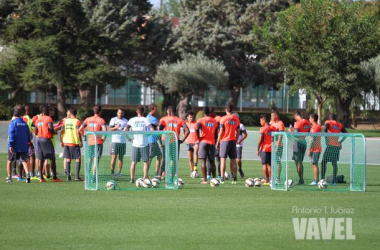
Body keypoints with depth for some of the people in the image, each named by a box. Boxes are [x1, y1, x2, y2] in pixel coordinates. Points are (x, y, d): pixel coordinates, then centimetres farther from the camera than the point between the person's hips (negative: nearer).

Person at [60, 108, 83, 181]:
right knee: (78, 159, 2)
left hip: (66, 142, 4)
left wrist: (61, 141, 13)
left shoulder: (65, 121, 4)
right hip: (75, 142, -4)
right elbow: (78, 132, -13)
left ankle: (68, 176, 6)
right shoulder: (77, 121, -6)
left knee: (68, 159, 10)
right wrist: (80, 142, -7)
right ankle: (77, 176, -8)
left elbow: (62, 131, 4)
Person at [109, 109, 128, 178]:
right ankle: (112, 172, -4)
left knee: (121, 157, 2)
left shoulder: (125, 121, 13)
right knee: (114, 156, -8)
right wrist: (116, 127, -23)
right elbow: (110, 129, -5)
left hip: (123, 141, 3)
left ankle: (119, 172, 5)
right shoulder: (113, 120, 4)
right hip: (115, 140, -3)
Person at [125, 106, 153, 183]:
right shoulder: (145, 120, -3)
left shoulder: (132, 120, 3)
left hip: (135, 144, 2)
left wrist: (129, 138, 4)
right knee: (145, 162, 4)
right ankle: (145, 178, -3)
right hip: (144, 144, -2)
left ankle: (132, 178, 3)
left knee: (133, 162, 8)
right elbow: (152, 129, -13)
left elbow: (126, 129, -4)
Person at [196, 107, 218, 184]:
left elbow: (197, 128, -23)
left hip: (203, 142, -4)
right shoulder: (214, 121, 9)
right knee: (212, 162, 11)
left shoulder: (201, 120, -4)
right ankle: (214, 178, 11)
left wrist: (199, 137, -9)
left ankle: (205, 180, -10)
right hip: (212, 143, 4)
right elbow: (216, 134, 11)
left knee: (203, 161, -4)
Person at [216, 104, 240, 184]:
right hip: (233, 141, 4)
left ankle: (222, 179, -8)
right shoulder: (236, 119, 5)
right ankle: (234, 179, 7)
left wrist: (218, 142, -2)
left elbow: (221, 132, -9)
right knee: (233, 160, 8)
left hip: (224, 141, -4)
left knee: (223, 159, -2)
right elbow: (238, 132, 10)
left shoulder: (223, 119, -8)